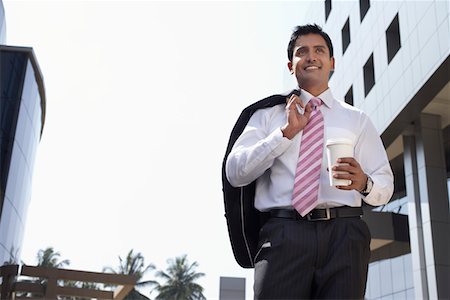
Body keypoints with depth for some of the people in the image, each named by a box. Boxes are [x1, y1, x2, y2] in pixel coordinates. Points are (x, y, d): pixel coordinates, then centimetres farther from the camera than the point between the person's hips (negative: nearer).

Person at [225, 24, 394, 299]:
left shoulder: (357, 119, 18)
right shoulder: (268, 114, 15)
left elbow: (385, 187, 12)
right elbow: (235, 173, 3)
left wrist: (364, 182, -12)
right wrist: (286, 132, -5)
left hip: (344, 235, 1)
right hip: (284, 234, -1)